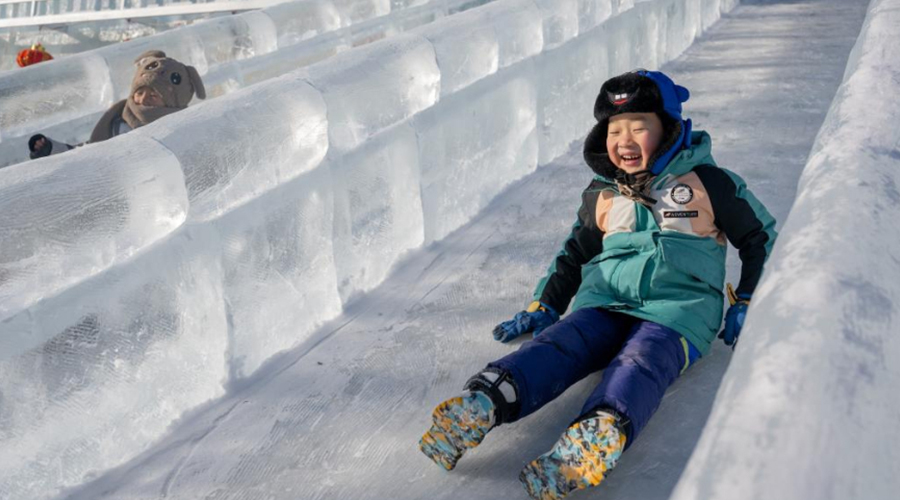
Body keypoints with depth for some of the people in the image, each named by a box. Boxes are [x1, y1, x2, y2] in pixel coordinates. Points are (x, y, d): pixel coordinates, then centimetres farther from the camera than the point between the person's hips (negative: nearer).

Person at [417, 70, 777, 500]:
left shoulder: (708, 183, 6)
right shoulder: (601, 194, 17)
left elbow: (761, 238, 17)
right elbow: (575, 254, 28)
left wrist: (745, 304, 12)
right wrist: (543, 306, 19)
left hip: (676, 310, -3)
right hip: (604, 302, 3)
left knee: (639, 363, -36)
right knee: (558, 345, -28)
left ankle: (601, 434, -64)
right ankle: (484, 402, -53)